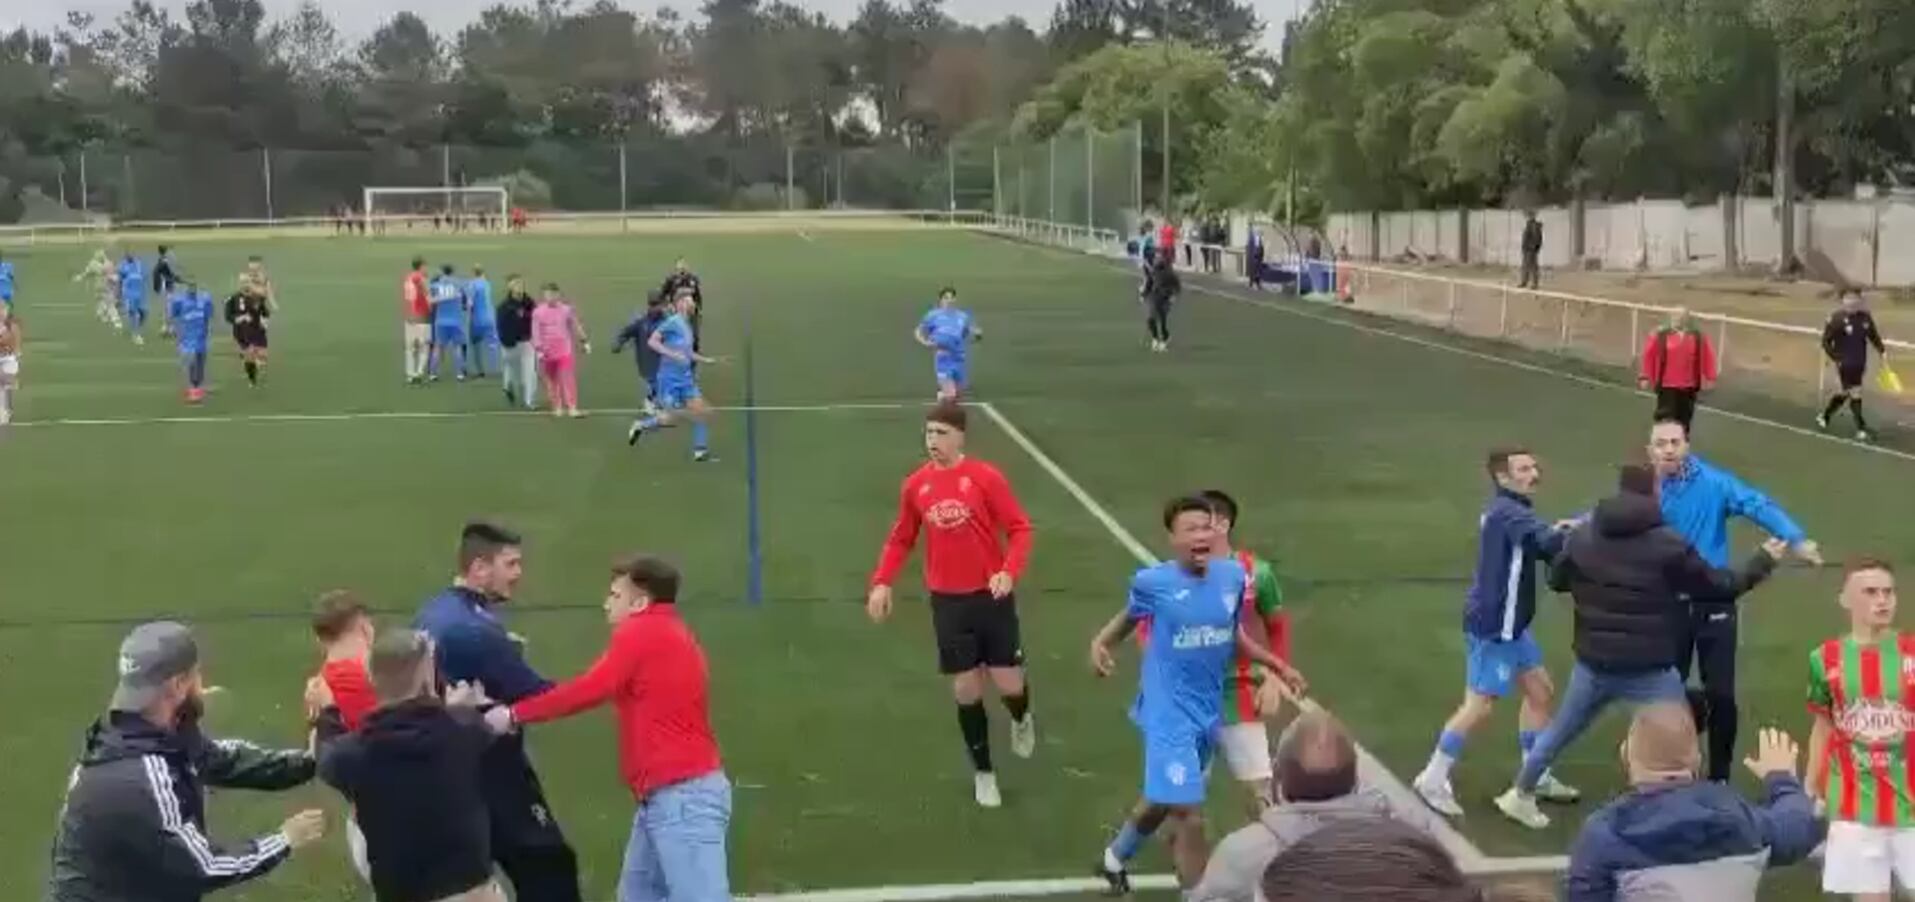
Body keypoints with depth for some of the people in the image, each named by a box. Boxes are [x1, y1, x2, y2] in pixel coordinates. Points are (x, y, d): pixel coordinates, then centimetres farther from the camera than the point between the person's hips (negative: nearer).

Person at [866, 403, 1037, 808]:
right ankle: (983, 773, 22)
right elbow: (901, 540, 10)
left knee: (1009, 684, -1)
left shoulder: (986, 477, -11)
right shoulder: (915, 485, 0)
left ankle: (1022, 719, 38)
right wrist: (881, 582, -3)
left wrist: (1009, 572, -23)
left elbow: (1019, 528, -8)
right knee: (965, 690, 4)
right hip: (947, 601, 2)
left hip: (991, 596, -2)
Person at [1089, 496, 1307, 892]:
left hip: (1209, 712, 6)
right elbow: (1131, 614, 6)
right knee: (1189, 816, -10)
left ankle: (1114, 858, 51)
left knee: (1162, 801, 24)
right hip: (1169, 715, -6)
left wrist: (1275, 667, 13)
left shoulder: (1234, 575, -5)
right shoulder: (1153, 581, -16)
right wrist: (1101, 642, -8)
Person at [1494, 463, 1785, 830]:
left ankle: (1520, 795, 38)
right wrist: (1764, 561, 11)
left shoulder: (1583, 536, -3)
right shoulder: (1669, 545, -15)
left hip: (1593, 663, 5)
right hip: (1650, 671, -5)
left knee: (1560, 730, 24)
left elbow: (1556, 580, 12)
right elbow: (1721, 586, -5)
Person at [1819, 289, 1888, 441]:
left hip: (1859, 364, 6)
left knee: (1845, 393, 16)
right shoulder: (1837, 319, -14)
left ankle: (1824, 416, 37)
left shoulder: (1865, 316, 1)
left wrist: (1882, 351, 1)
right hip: (1845, 364, -6)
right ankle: (1861, 430, 3)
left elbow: (1873, 336, 14)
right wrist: (1837, 359, -16)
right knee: (1855, 394, -5)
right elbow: (1826, 341, -10)